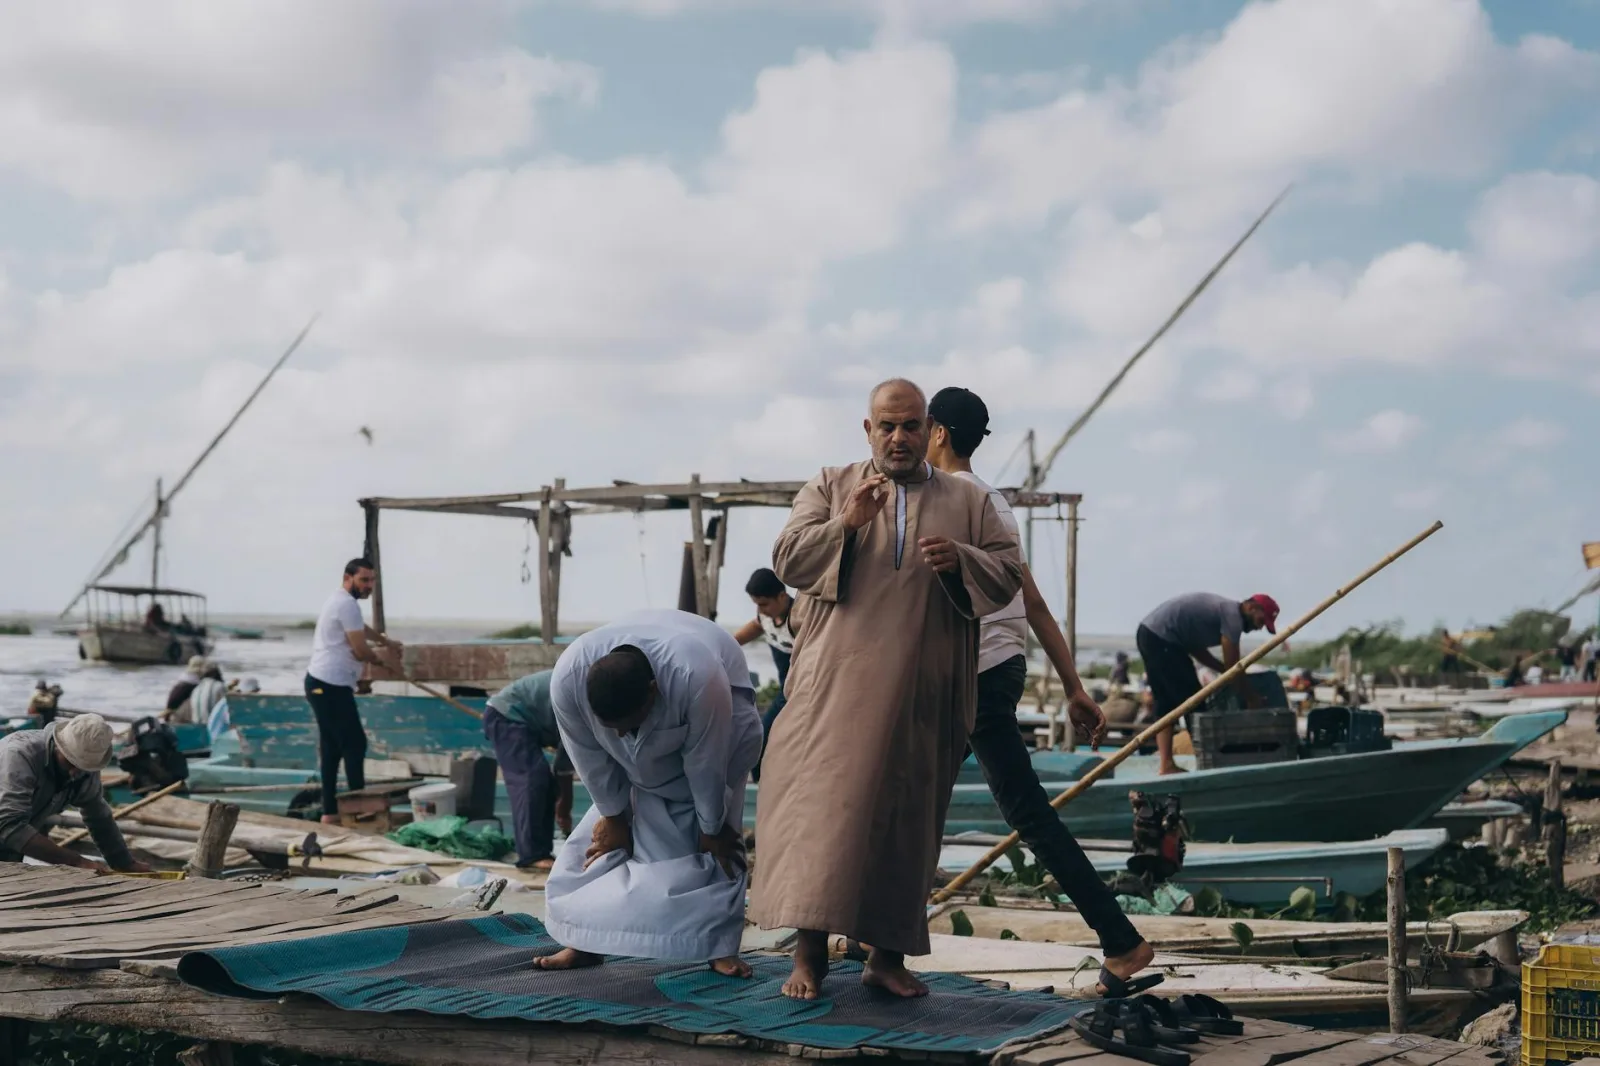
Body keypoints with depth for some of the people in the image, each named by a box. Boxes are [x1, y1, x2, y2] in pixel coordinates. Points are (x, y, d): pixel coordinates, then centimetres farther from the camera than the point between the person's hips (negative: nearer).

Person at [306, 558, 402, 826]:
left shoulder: (340, 602, 18)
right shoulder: (347, 604, -15)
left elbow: (360, 629, 39)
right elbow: (361, 651, -13)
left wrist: (386, 641, 36)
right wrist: (380, 656, 6)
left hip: (321, 683, 11)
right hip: (332, 686, -11)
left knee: (332, 747, 12)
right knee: (354, 743, -6)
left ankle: (330, 811, 15)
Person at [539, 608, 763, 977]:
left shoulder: (697, 679, -46)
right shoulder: (568, 678, -37)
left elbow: (705, 762, -30)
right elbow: (590, 756, -19)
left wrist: (711, 829, -17)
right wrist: (613, 815, -7)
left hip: (720, 721, -3)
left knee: (716, 840, -10)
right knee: (605, 833, -2)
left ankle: (720, 948, -4)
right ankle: (585, 941, 6)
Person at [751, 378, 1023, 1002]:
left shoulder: (968, 501, 13)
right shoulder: (830, 488, 10)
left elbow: (1009, 572, 7)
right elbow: (788, 562, 0)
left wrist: (960, 560, -13)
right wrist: (845, 524, -16)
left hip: (923, 693, 2)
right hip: (839, 683, -1)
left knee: (907, 818, 4)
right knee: (824, 804, -9)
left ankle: (888, 955, 13)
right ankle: (810, 952, -5)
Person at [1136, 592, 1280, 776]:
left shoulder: (1222, 609, 20)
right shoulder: (1232, 615, -9)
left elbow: (1196, 649, 23)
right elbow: (1232, 666, -8)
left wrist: (1225, 670, 19)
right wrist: (1251, 698, 4)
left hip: (1149, 634, 10)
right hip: (1161, 639, -10)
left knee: (1167, 704, 11)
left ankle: (1167, 765, 10)